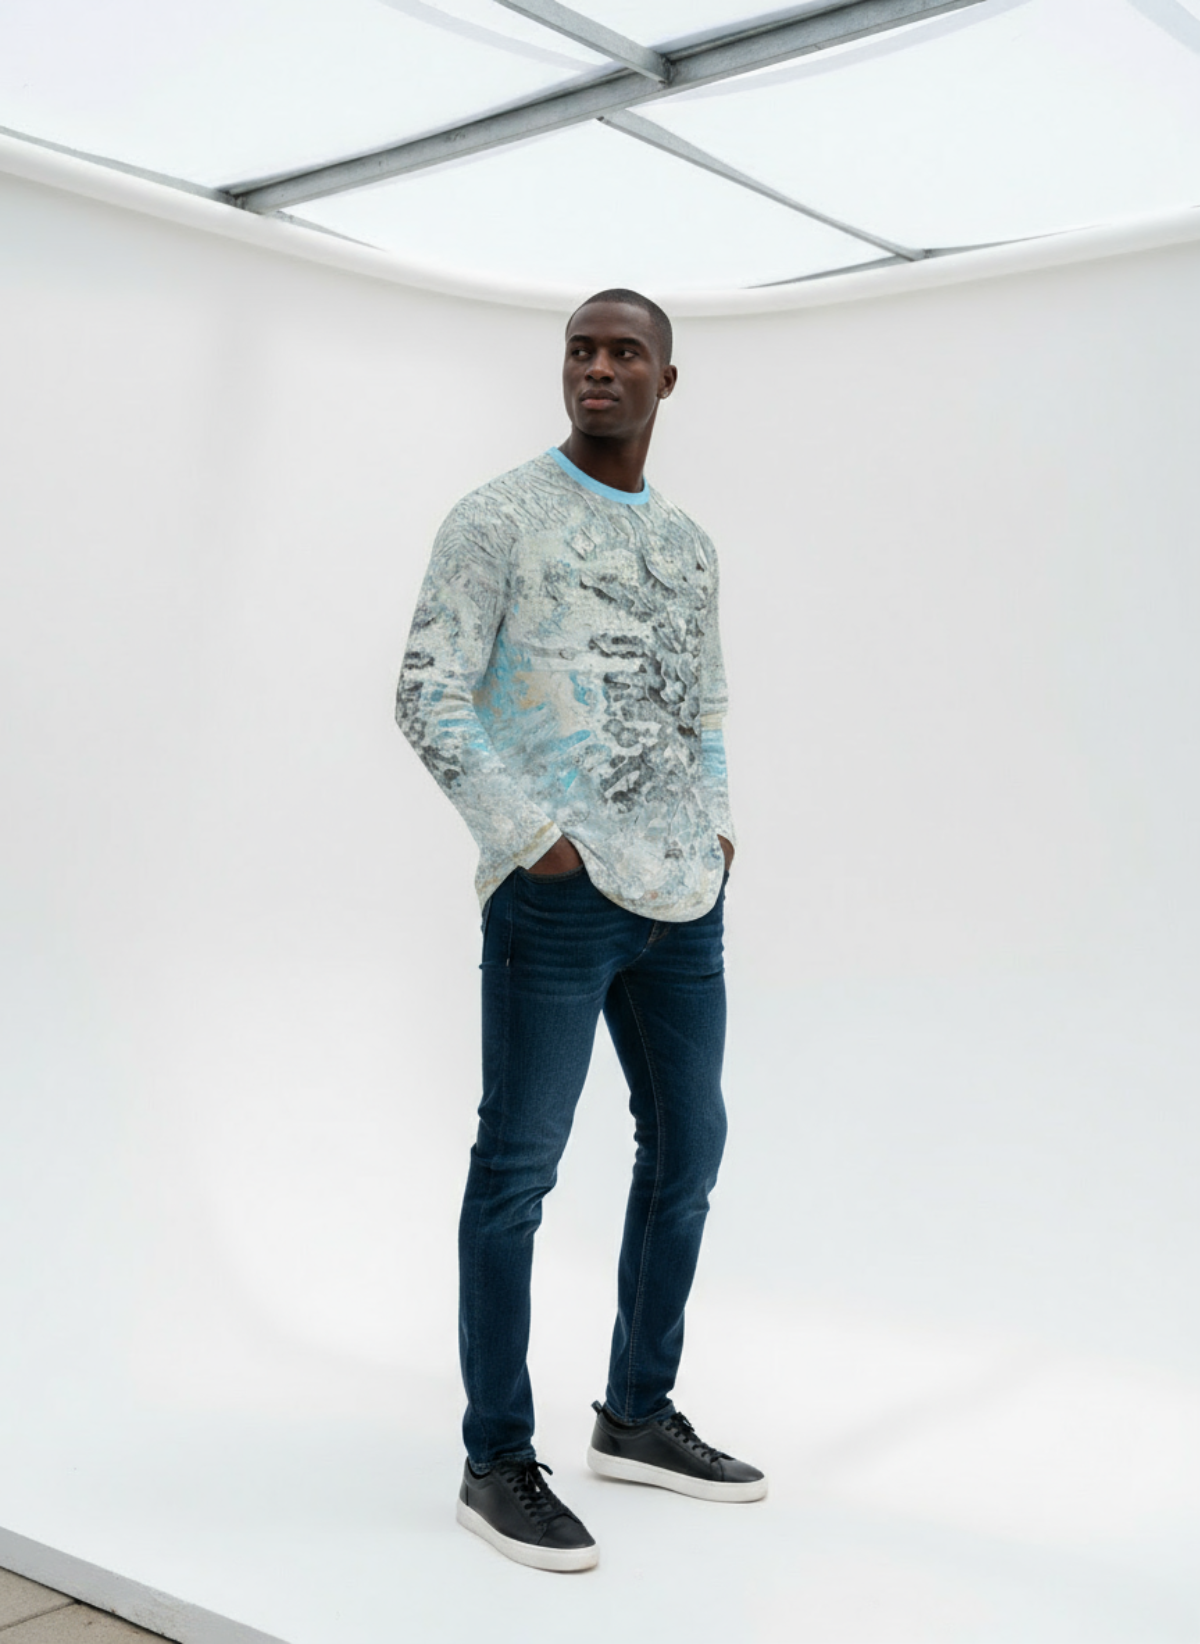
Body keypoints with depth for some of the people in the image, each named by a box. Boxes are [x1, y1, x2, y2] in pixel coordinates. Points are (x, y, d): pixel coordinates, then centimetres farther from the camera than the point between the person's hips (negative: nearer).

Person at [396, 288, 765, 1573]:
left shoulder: (687, 540, 17)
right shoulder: (497, 516, -2)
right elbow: (428, 699, -8)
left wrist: (717, 830, 10)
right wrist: (538, 842, -14)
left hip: (683, 894, 7)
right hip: (557, 893, -7)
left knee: (688, 1146, 12)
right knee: (517, 1169, -2)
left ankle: (638, 1417, 27)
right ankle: (497, 1463, 10)